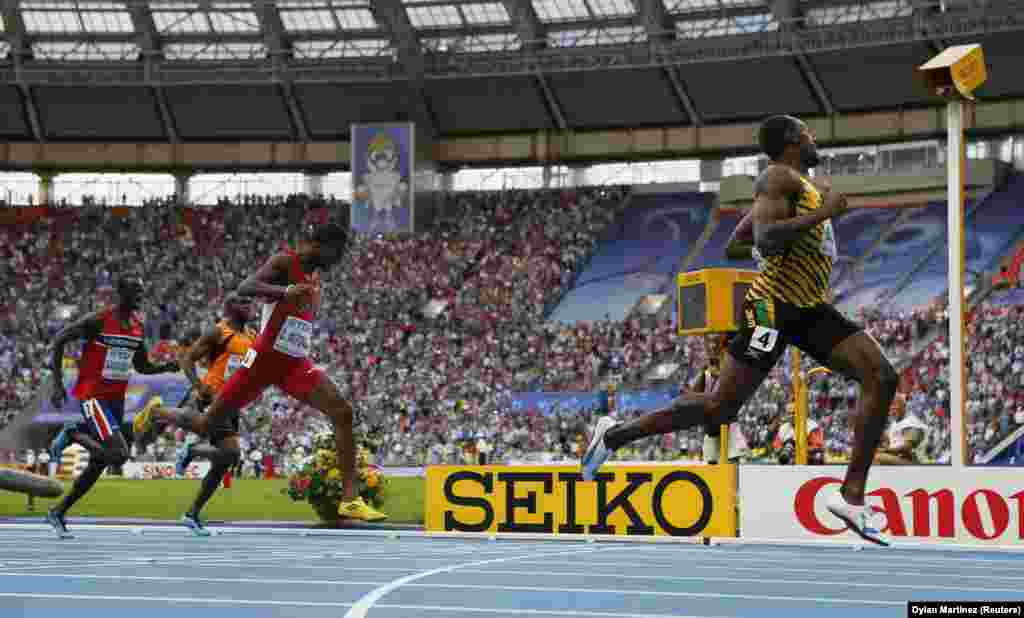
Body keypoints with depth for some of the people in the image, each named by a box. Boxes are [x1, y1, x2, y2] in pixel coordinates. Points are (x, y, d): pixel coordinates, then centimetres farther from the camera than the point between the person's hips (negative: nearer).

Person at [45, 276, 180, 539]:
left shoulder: (138, 325, 8)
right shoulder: (98, 320, -14)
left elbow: (142, 366, 18)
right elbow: (59, 340, -8)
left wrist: (164, 368, -3)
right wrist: (58, 383, -13)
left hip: (117, 398, 8)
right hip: (93, 396, -8)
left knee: (97, 465, 10)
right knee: (118, 455, -23)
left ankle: (58, 513, 23)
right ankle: (74, 435, 1)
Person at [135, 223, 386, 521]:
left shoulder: (315, 276, 13)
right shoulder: (284, 262, -12)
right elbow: (244, 288, -29)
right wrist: (285, 291, -42)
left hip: (296, 365, 7)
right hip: (263, 361, -6)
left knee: (342, 413, -14)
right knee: (208, 425, 4)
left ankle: (350, 500, -15)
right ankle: (157, 414, 36)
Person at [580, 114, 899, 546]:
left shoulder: (798, 185, 22)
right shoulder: (779, 177, -7)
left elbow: (734, 246, 27)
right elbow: (764, 240, -24)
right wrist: (821, 214, -19)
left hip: (809, 309, 10)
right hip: (774, 305, -9)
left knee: (882, 378, -6)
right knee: (721, 407, -9)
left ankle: (852, 496, -7)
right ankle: (615, 435, 8)